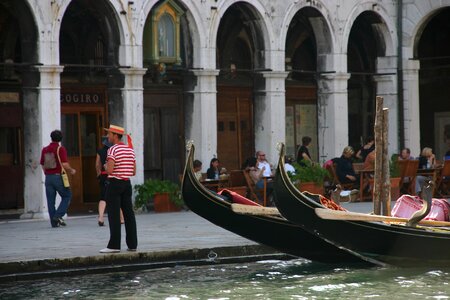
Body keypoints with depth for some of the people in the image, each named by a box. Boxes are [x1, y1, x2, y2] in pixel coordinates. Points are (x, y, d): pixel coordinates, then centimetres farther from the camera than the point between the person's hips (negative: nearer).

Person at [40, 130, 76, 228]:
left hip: (48, 177, 5)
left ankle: (54, 222, 6)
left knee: (50, 200, 7)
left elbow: (42, 165, 14)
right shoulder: (61, 149, -8)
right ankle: (58, 215, -7)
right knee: (67, 196, 8)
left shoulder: (45, 150, 9)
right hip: (58, 176, -5)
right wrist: (71, 171, 3)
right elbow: (65, 164, -16)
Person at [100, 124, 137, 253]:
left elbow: (109, 170, -20)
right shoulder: (130, 150, 10)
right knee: (129, 215, 8)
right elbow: (134, 172, 10)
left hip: (115, 184, -6)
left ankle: (114, 245, -7)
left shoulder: (113, 150, -11)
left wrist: (106, 168, 1)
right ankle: (132, 244, 9)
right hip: (127, 183, 7)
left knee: (114, 215, -5)